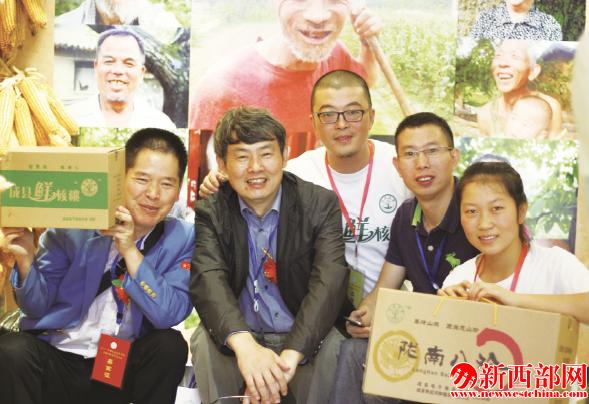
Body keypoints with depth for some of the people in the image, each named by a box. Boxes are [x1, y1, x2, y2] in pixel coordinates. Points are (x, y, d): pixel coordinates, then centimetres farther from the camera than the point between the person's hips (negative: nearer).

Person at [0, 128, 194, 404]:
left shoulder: (182, 238, -3)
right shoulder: (72, 224, -6)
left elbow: (170, 315, -16)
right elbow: (37, 308, 0)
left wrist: (130, 252, -23)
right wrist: (25, 259, -19)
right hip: (57, 359, -1)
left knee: (171, 344, -26)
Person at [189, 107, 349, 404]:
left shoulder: (321, 204, -6)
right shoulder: (211, 211, -2)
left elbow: (329, 281, -21)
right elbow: (208, 279, -20)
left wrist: (290, 356, -37)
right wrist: (244, 345, -42)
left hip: (303, 337, 0)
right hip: (236, 338, 1)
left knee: (333, 352, -31)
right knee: (206, 343, -30)